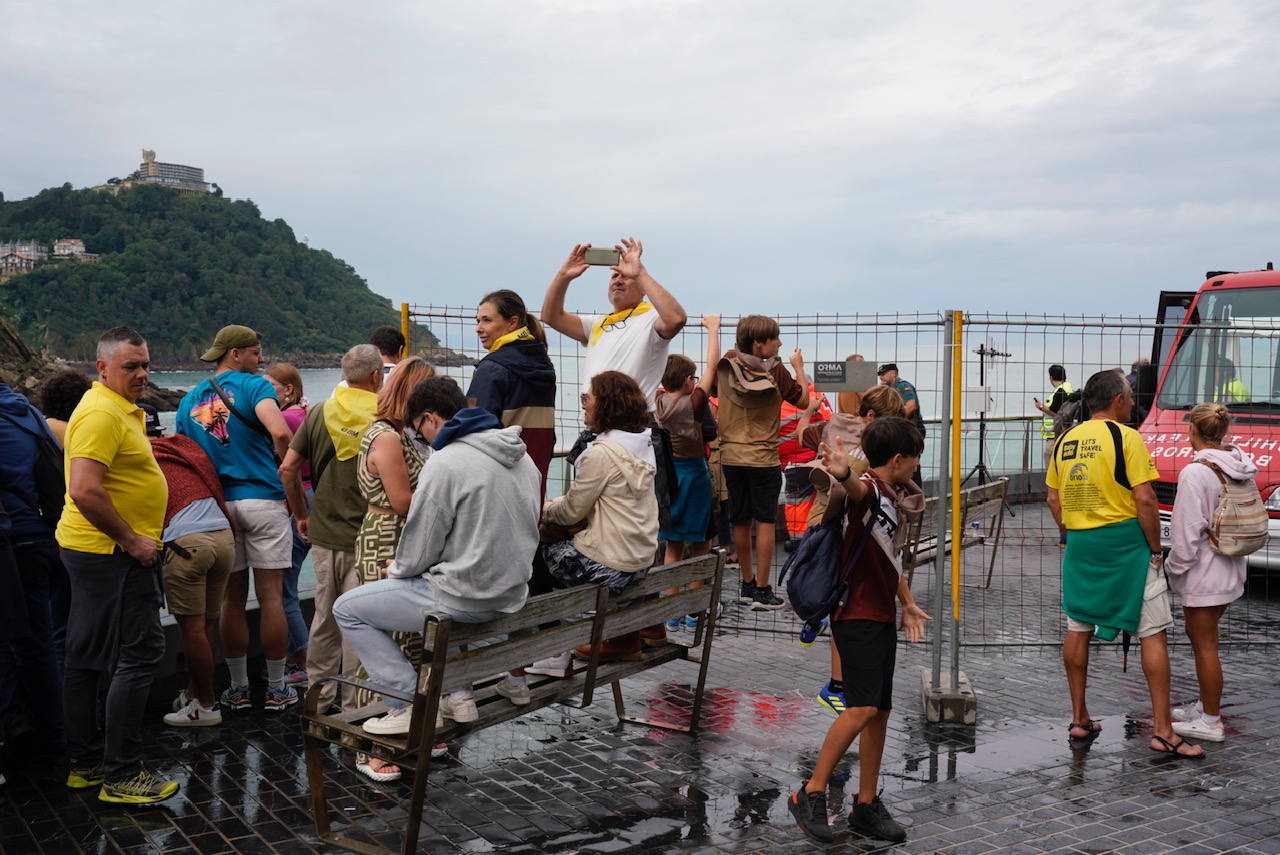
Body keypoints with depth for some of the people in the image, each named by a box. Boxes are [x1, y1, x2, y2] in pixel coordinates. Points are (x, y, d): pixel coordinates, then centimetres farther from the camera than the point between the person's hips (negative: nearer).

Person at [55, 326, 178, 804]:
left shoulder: (117, 409, 16)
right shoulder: (102, 414, -17)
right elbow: (85, 492, -27)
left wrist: (136, 536, 19)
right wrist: (132, 540, -19)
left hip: (89, 550, 11)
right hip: (113, 554, -11)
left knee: (87, 659, 14)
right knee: (138, 656, -8)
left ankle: (86, 763, 24)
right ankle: (121, 776, -3)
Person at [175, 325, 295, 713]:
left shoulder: (189, 400, 12)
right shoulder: (254, 386, -5)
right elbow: (280, 434, -23)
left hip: (217, 504, 5)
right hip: (262, 500, -5)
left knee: (232, 598, 10)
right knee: (271, 597, 2)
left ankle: (238, 689, 17)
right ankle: (276, 689, 9)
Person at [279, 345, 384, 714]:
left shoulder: (319, 414, 2)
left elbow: (287, 469, 2)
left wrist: (301, 515, 14)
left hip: (323, 534, 5)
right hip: (366, 540, -5)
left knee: (324, 618, 18)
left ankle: (319, 698, 28)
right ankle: (355, 706, 8)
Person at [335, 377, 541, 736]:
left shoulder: (446, 462, -18)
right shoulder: (520, 455, 7)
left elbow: (418, 554, -13)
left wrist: (395, 570, 10)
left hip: (466, 599, -8)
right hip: (512, 594, 9)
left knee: (347, 609, 6)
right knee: (429, 589, 36)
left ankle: (411, 706, 4)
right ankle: (456, 693, 26)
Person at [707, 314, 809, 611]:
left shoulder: (724, 367, -1)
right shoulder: (776, 373, -11)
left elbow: (711, 389, 20)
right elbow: (803, 400, 1)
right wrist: (799, 368, 14)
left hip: (731, 457, 4)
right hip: (763, 458, -4)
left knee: (740, 522, 12)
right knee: (765, 522, 2)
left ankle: (747, 584, 23)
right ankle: (762, 591, 3)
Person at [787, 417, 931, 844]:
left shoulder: (894, 499, 16)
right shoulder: (867, 489, -14)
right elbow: (855, 488, -41)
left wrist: (908, 604, 28)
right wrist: (842, 473, -63)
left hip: (882, 617, 10)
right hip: (857, 615, -9)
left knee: (879, 712, 11)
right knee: (863, 708, -17)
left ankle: (866, 805, 20)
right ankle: (810, 795, -7)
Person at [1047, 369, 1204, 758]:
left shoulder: (1065, 441, 8)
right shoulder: (1125, 436, -10)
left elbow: (1053, 500, 12)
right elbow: (1144, 499, -15)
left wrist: (1075, 534, 17)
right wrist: (1155, 549, -7)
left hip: (1079, 543, 6)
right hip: (1125, 541, -6)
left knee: (1077, 630, 13)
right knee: (1152, 633, 1)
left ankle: (1079, 720, 21)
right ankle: (1162, 730, 1)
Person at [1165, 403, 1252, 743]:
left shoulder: (1195, 473, -20)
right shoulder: (1241, 468, 4)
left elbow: (1188, 531, -20)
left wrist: (1173, 566, -7)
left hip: (1203, 574, -9)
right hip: (1231, 570, 9)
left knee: (1205, 645, 1)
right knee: (1202, 639, 21)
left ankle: (1211, 722, 10)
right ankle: (1206, 705, 31)